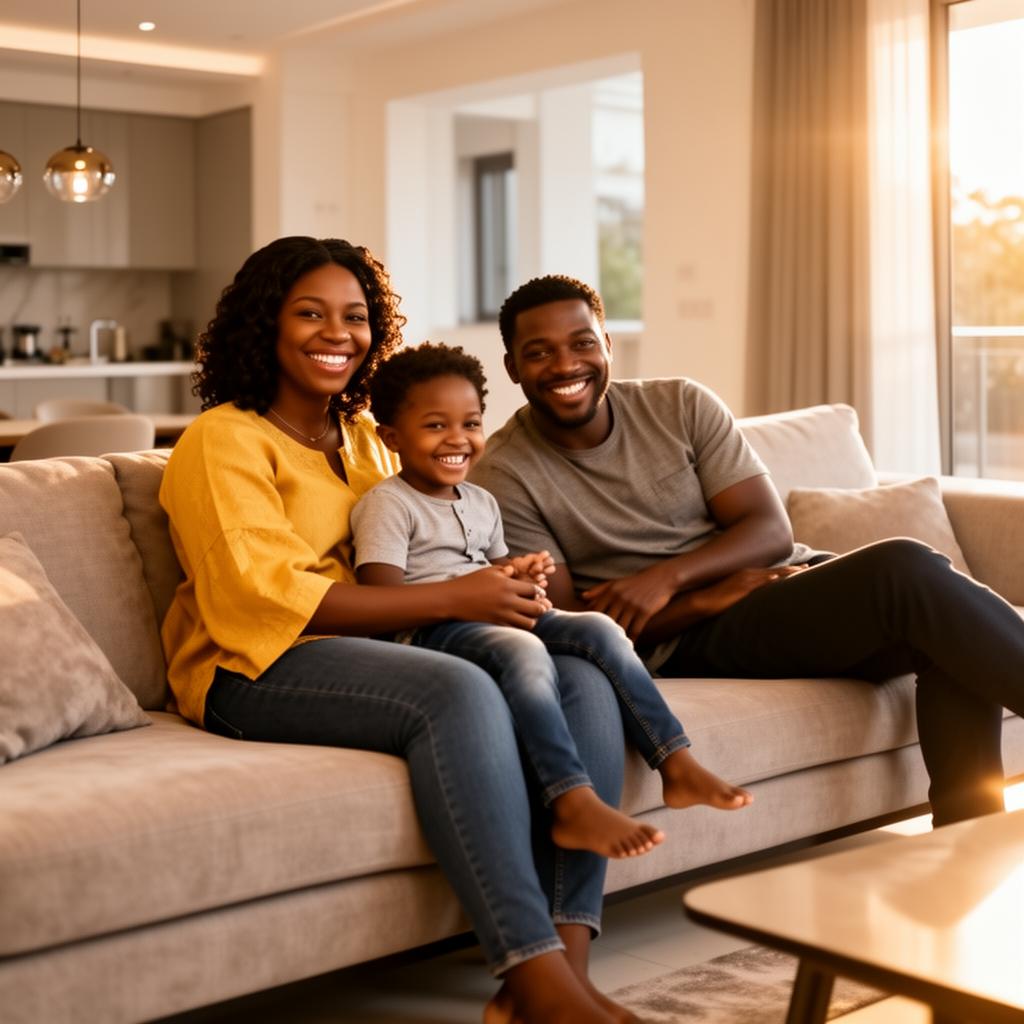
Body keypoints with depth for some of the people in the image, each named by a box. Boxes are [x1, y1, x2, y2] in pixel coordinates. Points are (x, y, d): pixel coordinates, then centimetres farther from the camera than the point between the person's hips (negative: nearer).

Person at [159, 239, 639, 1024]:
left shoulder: (366, 438, 23)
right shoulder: (225, 441, -1)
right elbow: (272, 595, -15)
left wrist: (504, 588, -1)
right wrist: (453, 600, -19)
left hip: (380, 649, 7)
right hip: (261, 670, -7)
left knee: (583, 684, -17)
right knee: (458, 690, -35)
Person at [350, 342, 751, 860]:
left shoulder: (481, 502, 24)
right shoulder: (387, 504, -3)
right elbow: (383, 601, -15)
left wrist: (520, 578, 3)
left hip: (495, 618, 8)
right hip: (431, 631, -8)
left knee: (599, 628, -14)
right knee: (524, 650, -37)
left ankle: (676, 764, -16)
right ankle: (572, 803, -45)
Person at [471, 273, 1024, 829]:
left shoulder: (681, 406, 5)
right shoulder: (504, 478, -5)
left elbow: (772, 531, 0)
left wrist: (665, 578, -18)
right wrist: (709, 598, -19)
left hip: (777, 575, 5)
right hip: (685, 640, -5)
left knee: (951, 642, -23)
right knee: (906, 570, -25)